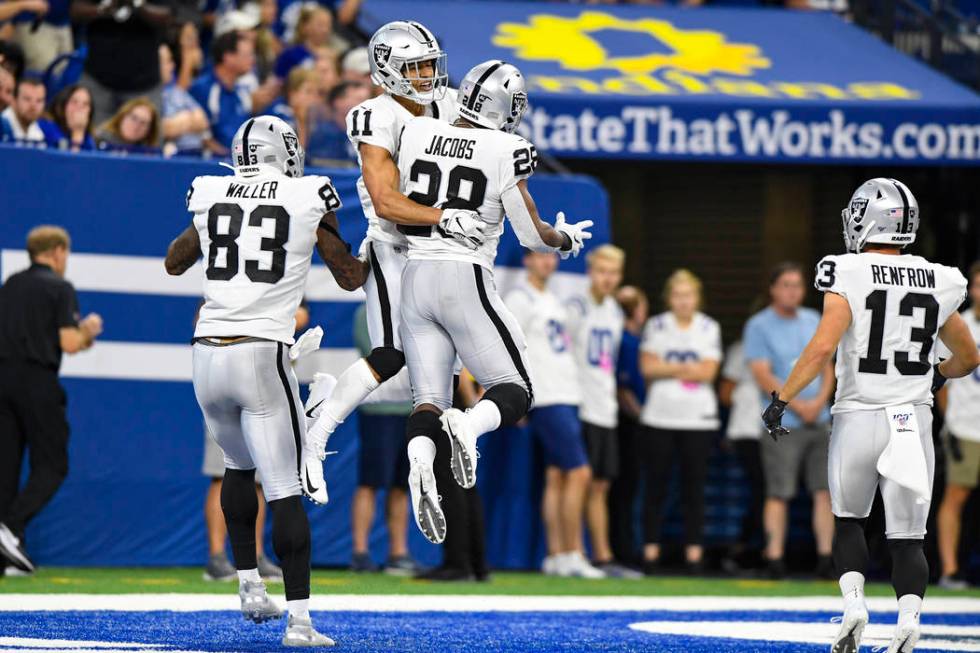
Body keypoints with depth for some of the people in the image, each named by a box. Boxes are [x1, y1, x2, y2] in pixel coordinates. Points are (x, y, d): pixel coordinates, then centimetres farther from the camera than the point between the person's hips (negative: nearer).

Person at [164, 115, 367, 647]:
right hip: (262, 356, -4)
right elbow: (351, 278, 11)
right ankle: (299, 619, -10)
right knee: (285, 490, -4)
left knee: (239, 467, 27)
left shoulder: (212, 195, 9)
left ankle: (249, 586, 26)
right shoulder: (308, 199, 1)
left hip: (208, 356, 4)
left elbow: (174, 262, 27)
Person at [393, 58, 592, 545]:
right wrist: (566, 239, 19)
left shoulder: (415, 134, 4)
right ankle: (468, 425, -28)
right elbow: (532, 235, -2)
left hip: (415, 276, 4)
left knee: (428, 399, 6)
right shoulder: (505, 152, -7)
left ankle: (419, 461, -27)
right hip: (467, 281, -4)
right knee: (514, 392, 7)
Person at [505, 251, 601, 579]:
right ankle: (573, 555, -9)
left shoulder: (554, 302, 20)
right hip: (547, 401, -9)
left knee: (557, 477, 7)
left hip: (567, 399, 9)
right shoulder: (520, 299, -6)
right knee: (578, 473, -12)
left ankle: (556, 558, 7)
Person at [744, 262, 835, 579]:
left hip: (818, 419, 5)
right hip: (782, 422, -5)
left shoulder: (813, 321, 14)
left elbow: (827, 366, 14)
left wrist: (819, 401, -4)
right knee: (779, 493, -7)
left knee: (825, 490, 1)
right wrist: (799, 406, -12)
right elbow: (763, 376, -9)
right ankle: (774, 559, -6)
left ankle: (825, 558, 3)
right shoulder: (759, 326, -2)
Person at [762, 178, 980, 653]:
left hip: (858, 418, -2)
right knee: (907, 538, 6)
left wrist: (780, 399, -13)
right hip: (914, 420, 2)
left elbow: (822, 347, -20)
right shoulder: (938, 283, 5)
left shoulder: (848, 275, -8)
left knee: (848, 520, 19)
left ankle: (854, 605, -1)